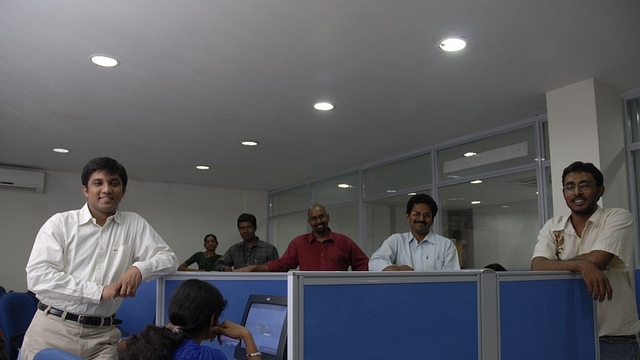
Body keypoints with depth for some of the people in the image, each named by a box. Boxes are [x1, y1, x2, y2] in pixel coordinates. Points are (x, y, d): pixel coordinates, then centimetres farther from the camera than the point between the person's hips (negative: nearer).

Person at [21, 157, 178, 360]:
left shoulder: (134, 224, 5)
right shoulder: (60, 223, -1)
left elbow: (168, 258, 4)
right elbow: (38, 276, -10)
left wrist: (140, 268, -18)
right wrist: (100, 292, -16)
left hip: (103, 335, 2)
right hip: (53, 329, -1)